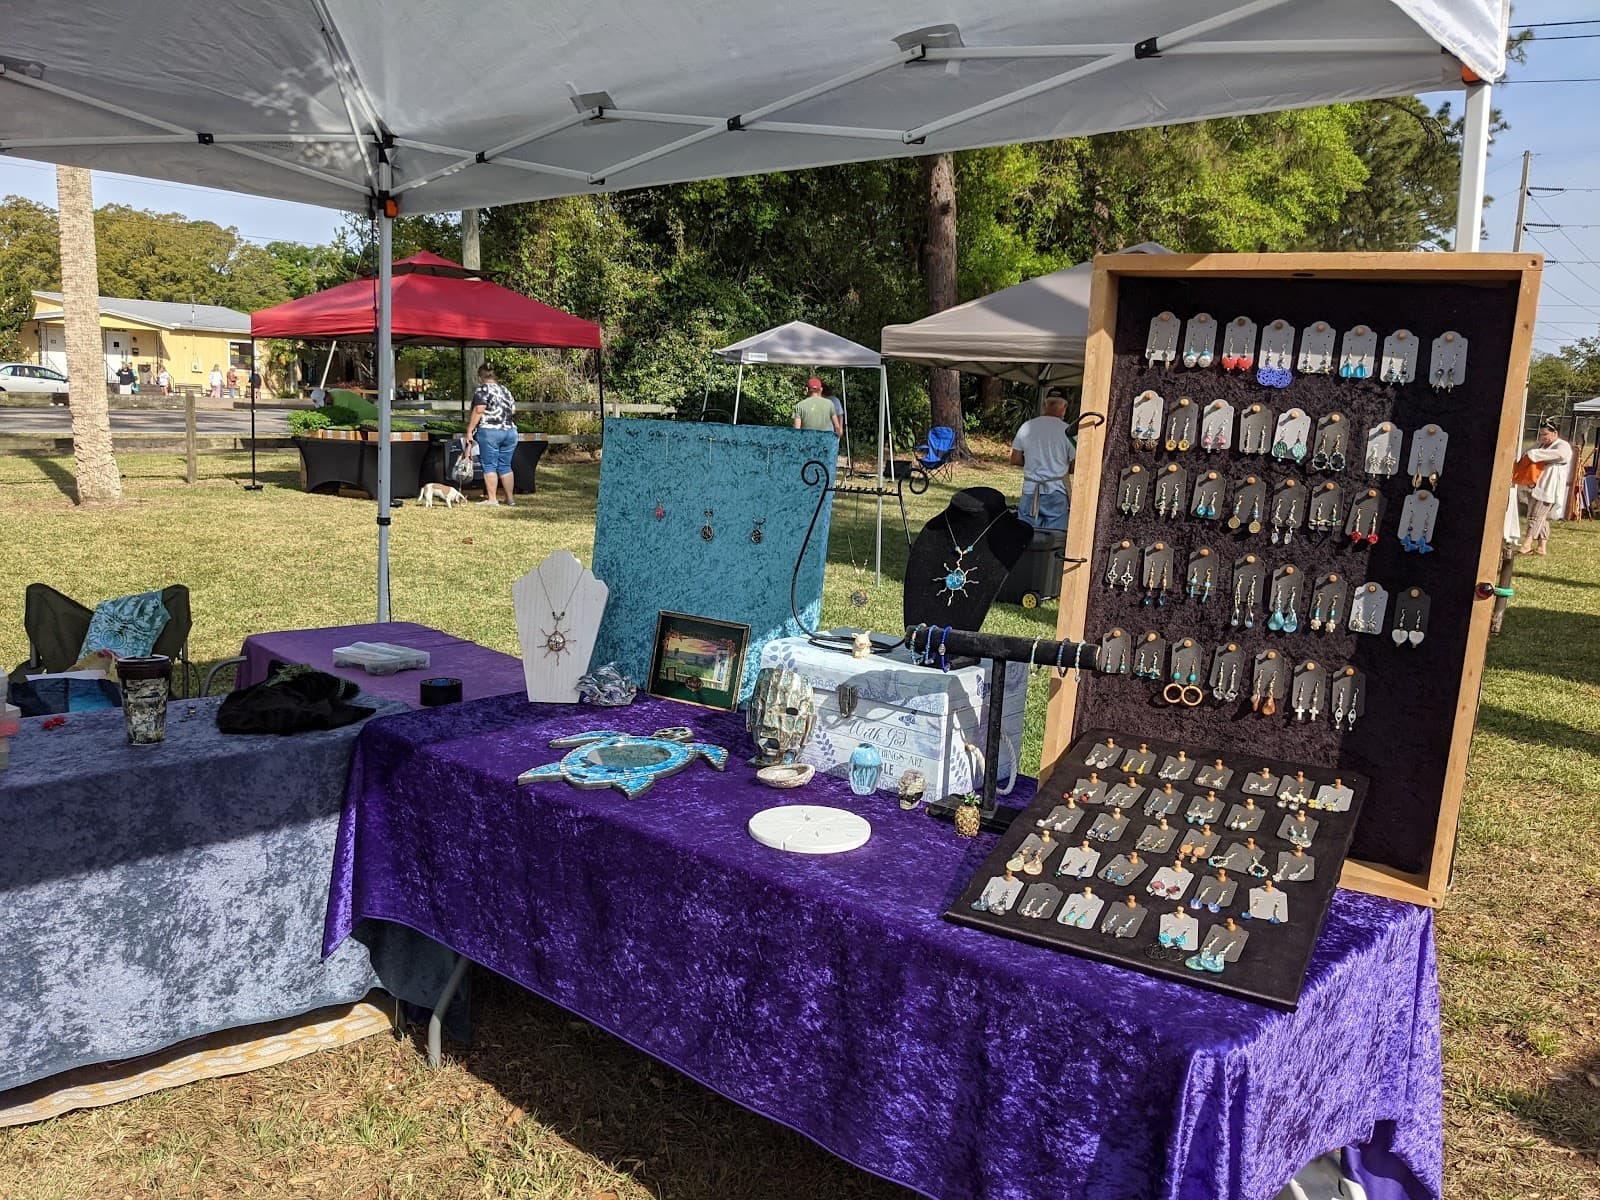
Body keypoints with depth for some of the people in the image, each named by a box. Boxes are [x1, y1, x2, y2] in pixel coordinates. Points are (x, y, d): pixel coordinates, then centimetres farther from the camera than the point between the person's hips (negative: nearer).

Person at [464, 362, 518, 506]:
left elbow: (478, 411, -14)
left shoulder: (483, 390, -4)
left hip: (489, 431, -6)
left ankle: (491, 498, -3)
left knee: (489, 466, -1)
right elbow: (513, 410, 17)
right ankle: (511, 498, 13)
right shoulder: (505, 389, 15)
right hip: (510, 431, 6)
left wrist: (469, 430, -12)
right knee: (505, 466, 12)